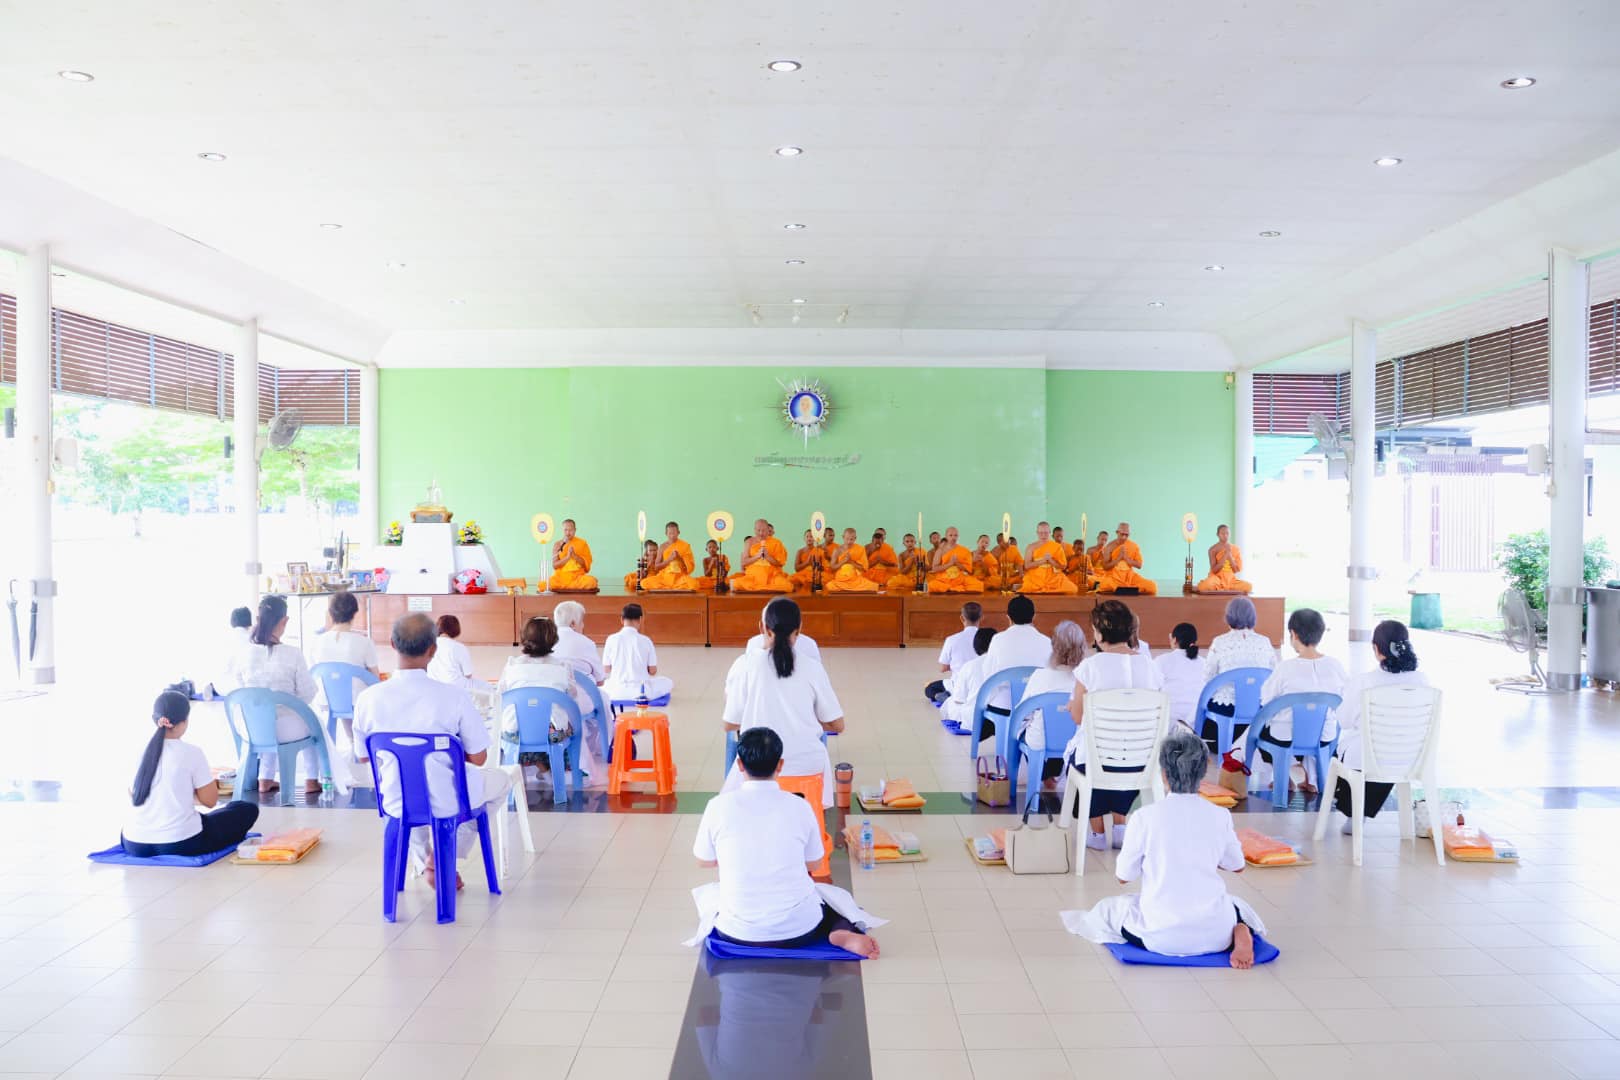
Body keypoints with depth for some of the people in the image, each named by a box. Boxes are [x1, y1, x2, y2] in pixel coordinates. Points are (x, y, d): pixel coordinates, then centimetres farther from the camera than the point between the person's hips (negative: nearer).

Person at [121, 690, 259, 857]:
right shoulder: (191, 753, -12)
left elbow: (133, 794, 17)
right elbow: (210, 801, -5)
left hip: (134, 844, 5)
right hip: (180, 844, -5)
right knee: (248, 810, 12)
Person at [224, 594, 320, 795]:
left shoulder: (242, 654, -8)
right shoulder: (292, 654, -17)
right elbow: (307, 693, -8)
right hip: (286, 730, -3)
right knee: (311, 723, 32)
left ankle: (265, 780, 41)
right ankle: (311, 781, 31)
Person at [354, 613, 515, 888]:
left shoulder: (367, 699, -14)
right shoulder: (454, 696, -21)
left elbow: (364, 756, 3)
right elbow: (478, 758, -12)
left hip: (395, 803, 4)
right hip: (447, 802, -3)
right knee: (501, 779, 27)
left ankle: (428, 860, 31)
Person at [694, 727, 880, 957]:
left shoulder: (719, 805, -10)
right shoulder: (799, 807, -7)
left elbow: (704, 861, 6)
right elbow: (813, 864, 8)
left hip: (738, 933, -1)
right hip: (799, 931, 1)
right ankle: (842, 933, -2)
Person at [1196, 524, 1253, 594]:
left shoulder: (1235, 549, 3)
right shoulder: (1213, 549, -6)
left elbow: (1236, 570, -1)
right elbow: (1214, 570, -13)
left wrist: (1229, 555, -13)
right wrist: (1225, 555, -18)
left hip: (1231, 579, 6)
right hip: (1217, 578, -6)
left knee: (1248, 586, -24)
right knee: (1206, 585, -41)